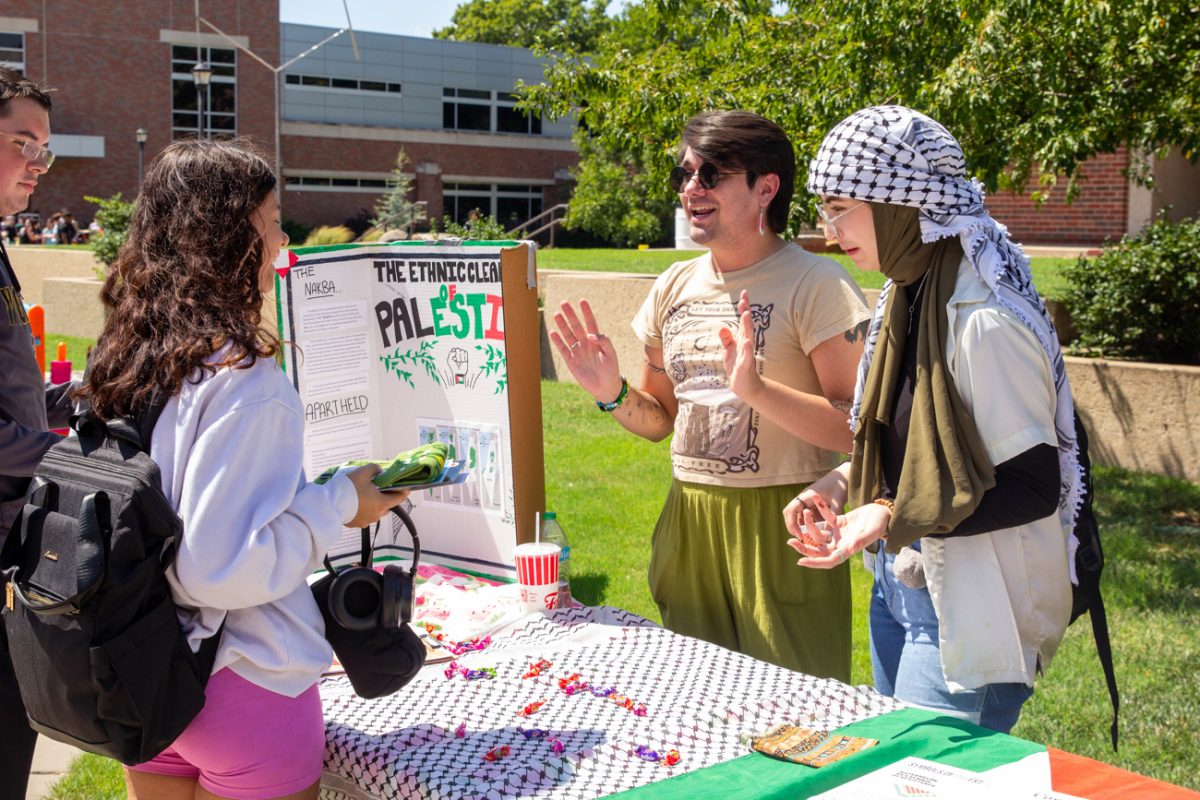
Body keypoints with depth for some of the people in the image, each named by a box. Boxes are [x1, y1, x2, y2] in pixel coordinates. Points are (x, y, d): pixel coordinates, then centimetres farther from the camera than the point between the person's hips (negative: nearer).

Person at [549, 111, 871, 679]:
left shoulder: (816, 284, -10)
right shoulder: (675, 286, 9)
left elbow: (856, 429, -16)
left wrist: (756, 390, -28)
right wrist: (613, 395, -2)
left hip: (780, 525, -5)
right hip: (689, 524, 6)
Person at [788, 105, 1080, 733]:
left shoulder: (984, 319, -23)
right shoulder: (909, 291, 6)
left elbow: (1034, 487, -21)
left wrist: (891, 517, -27)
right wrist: (847, 480, 1)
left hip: (967, 613, -9)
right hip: (898, 586, 9)